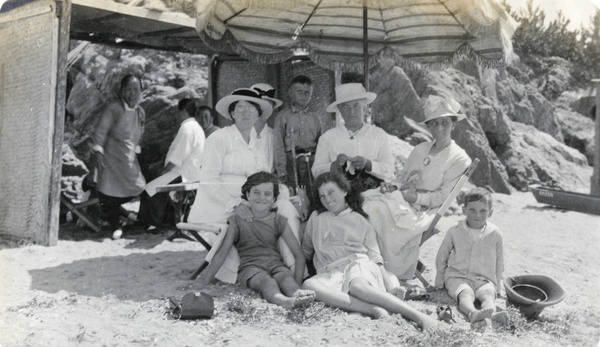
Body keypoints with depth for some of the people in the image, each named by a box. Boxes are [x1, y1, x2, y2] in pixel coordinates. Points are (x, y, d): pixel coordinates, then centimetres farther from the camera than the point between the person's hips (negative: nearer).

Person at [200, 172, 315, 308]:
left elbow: (299, 255, 6)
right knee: (266, 281, -35)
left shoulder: (278, 220, 9)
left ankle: (297, 294, -62)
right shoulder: (238, 220, 5)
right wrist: (204, 284, 0)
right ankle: (283, 301, -65)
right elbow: (222, 253, 4)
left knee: (286, 277, -32)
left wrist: (297, 285, -7)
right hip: (250, 267, -3)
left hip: (276, 265, 3)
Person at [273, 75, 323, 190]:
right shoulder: (283, 116, 5)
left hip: (311, 163, 3)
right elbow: (278, 145, 0)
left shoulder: (315, 117, 14)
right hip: (290, 161, -2)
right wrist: (281, 172, -7)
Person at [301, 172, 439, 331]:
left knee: (357, 285, -41)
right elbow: (306, 251, 31)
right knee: (308, 286, -36)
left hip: (358, 265, -1)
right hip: (330, 273, 1)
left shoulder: (360, 221, 19)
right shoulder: (316, 218, 25)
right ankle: (372, 309, -44)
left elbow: (375, 256, 11)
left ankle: (419, 316, -48)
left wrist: (390, 285, -4)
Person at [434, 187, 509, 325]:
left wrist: (497, 286, 12)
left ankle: (492, 314, -61)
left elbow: (499, 262, 16)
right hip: (458, 277, -1)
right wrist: (440, 280, 13)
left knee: (488, 294, -31)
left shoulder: (495, 234, 5)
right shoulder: (455, 232, 3)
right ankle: (473, 313, -63)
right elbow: (441, 257, 14)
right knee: (466, 294, -34)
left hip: (485, 280, 2)